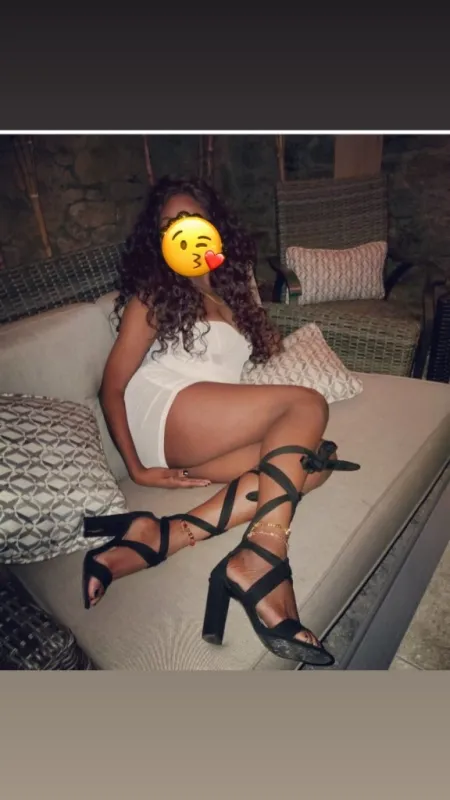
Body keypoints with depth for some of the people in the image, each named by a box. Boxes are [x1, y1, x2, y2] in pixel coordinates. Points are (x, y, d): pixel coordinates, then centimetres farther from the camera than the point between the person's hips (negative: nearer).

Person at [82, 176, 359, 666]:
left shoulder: (234, 288, 25)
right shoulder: (154, 293, 8)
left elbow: (271, 350, 26)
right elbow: (112, 386, 0)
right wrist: (135, 468, -9)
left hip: (205, 442, 6)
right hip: (163, 412, -5)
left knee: (318, 459, -17)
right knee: (308, 405, -17)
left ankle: (164, 538, -29)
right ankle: (262, 556, -32)